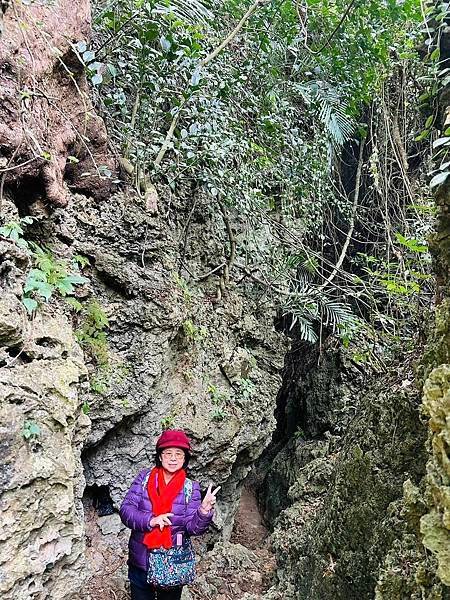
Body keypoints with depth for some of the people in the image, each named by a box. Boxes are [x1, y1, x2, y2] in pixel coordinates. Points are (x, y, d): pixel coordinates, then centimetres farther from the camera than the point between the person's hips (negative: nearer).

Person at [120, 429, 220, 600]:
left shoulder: (191, 487, -5)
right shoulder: (144, 478, -5)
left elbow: (193, 527, -11)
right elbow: (126, 510, -11)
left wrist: (205, 510, -30)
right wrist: (150, 520, -26)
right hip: (140, 561, 0)